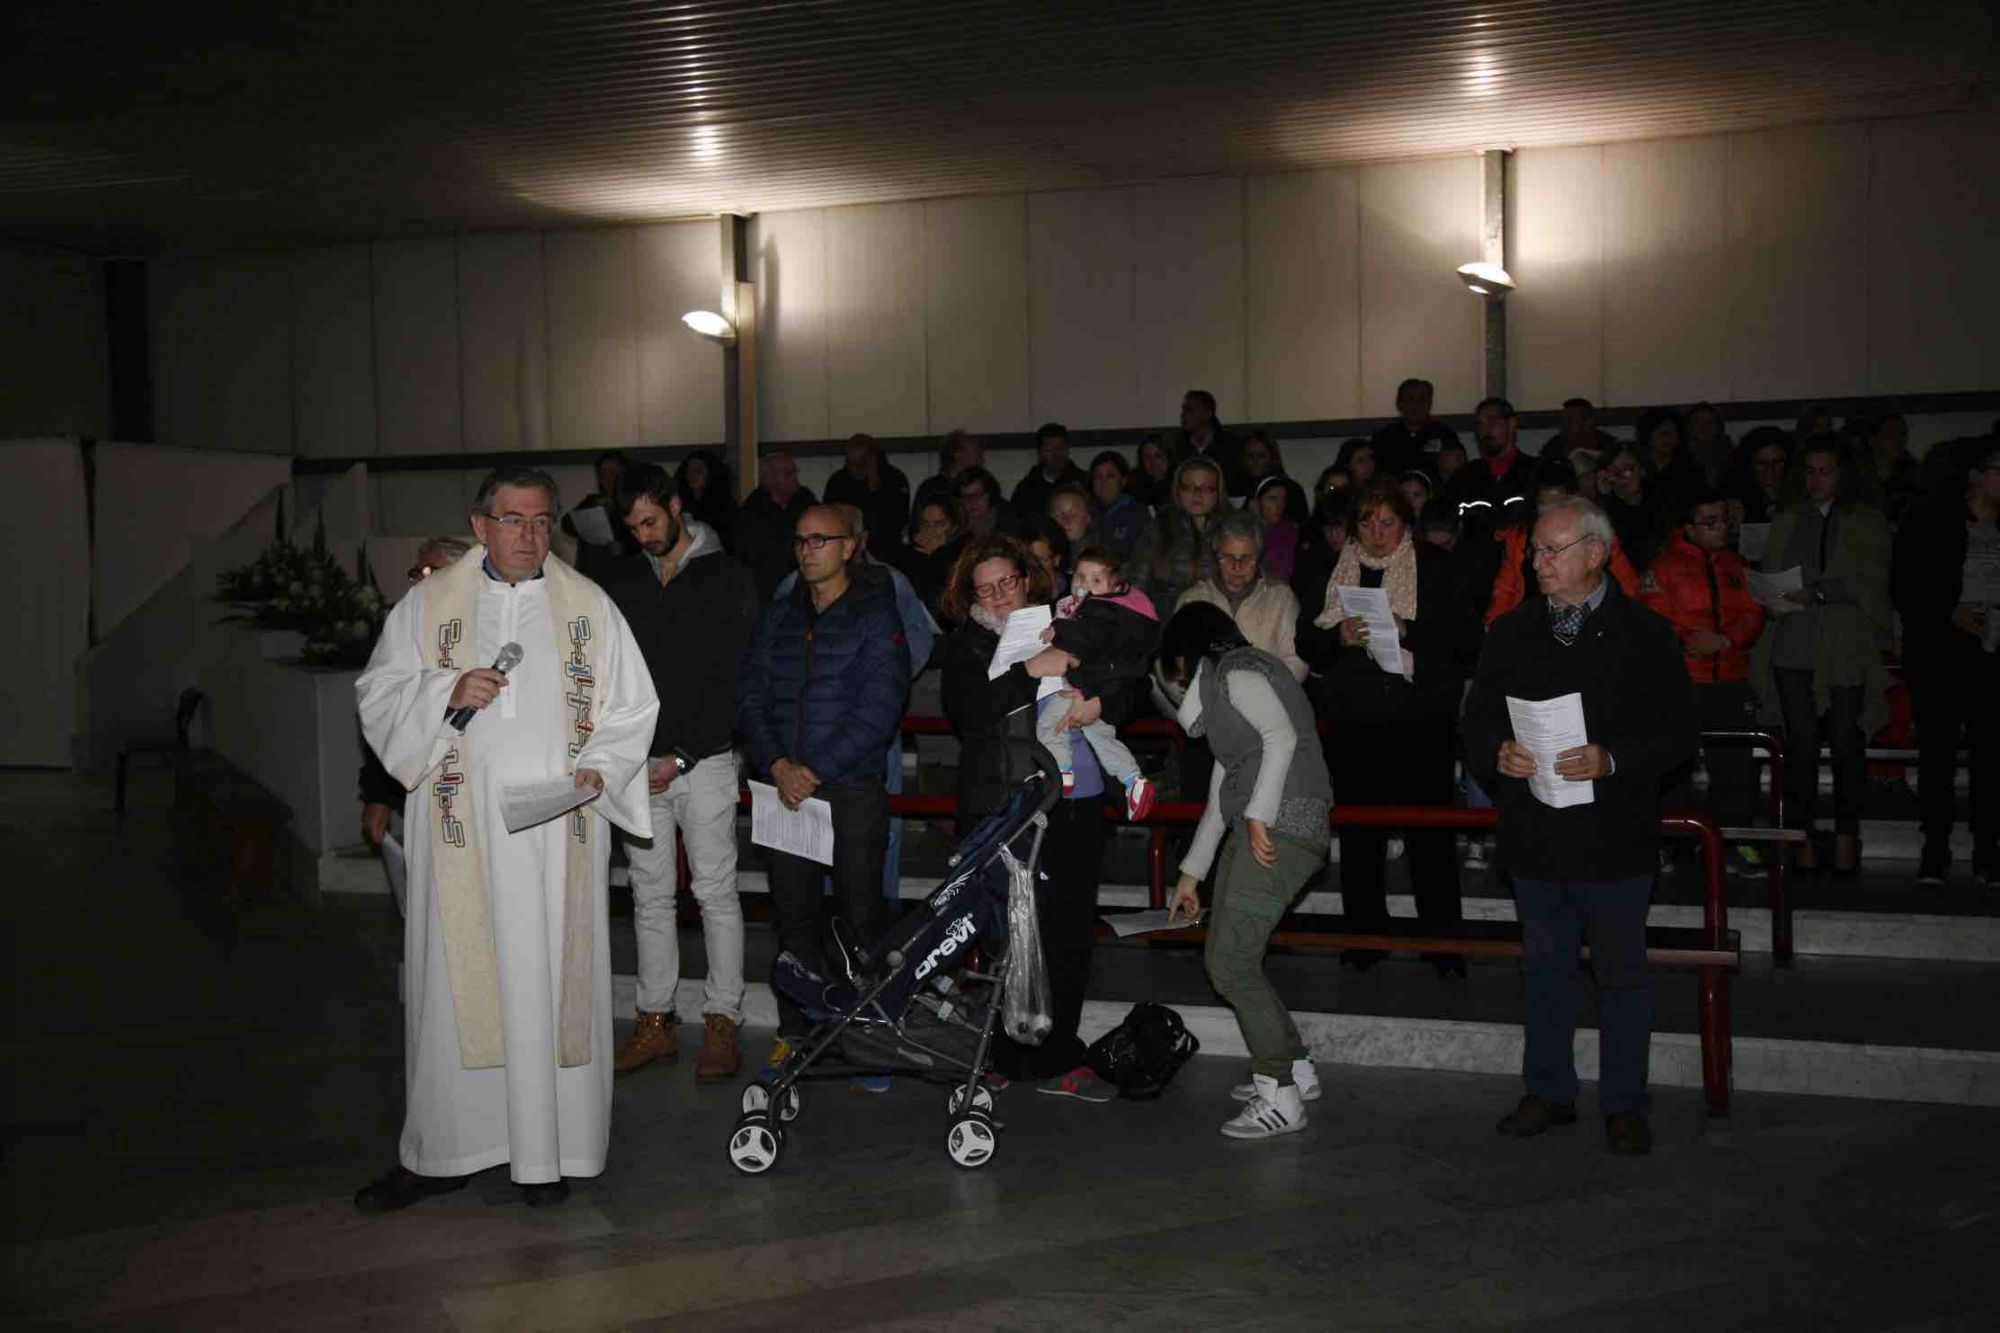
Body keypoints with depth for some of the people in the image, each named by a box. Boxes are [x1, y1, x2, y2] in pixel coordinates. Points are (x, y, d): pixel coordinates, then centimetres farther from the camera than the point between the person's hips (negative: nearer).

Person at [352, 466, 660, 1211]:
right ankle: (440, 1154, 13)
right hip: (461, 831, 0)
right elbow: (377, 694, 6)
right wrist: (447, 693, -12)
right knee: (454, 985, 2)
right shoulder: (428, 605, 9)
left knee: (552, 984, 1)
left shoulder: (589, 607, 8)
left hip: (558, 832, 0)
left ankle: (546, 1155, 11)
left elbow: (630, 708, 8)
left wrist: (599, 768, -10)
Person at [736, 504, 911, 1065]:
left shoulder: (876, 615, -2)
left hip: (852, 790, -4)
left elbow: (879, 709, -10)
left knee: (859, 913, 1)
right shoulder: (778, 615, 13)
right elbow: (751, 695, 7)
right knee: (793, 912, 9)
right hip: (783, 787, 4)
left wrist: (816, 771, -14)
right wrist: (777, 765, -9)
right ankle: (795, 1029, 19)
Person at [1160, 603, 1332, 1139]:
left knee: (1231, 964, -12)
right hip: (1256, 832, 10)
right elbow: (1222, 793, 30)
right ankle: (1295, 1068, 22)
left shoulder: (1237, 671, -2)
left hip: (1280, 829, -10)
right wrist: (1190, 874, 31)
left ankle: (1281, 1098, -8)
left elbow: (1282, 736, -19)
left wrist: (1258, 815, -21)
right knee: (1223, 959, 11)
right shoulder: (1221, 690, 27)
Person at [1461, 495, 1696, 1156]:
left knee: (1621, 973, 7)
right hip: (1534, 834, 4)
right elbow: (1476, 718, 12)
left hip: (1615, 837, -3)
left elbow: (1677, 732, -5)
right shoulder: (1511, 632, 8)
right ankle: (1549, 1091, 27)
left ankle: (1624, 1103, 19)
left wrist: (1610, 761, -20)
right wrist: (1497, 753, -10)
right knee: (1544, 970, 14)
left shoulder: (1644, 635, -4)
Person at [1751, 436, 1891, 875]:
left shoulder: (1867, 522, 9)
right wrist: (1773, 600, -4)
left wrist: (1818, 593, -16)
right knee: (1802, 744, -1)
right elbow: (1768, 574, 17)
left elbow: (1870, 582, -3)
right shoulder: (1786, 521, 19)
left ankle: (1846, 838, 5)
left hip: (1847, 650, -2)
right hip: (1793, 647, 2)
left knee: (1846, 744, -3)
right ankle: (1803, 838, 1)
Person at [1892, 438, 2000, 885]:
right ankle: (1935, 851, 7)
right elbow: (1903, 589, -1)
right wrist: (1950, 613, -13)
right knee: (1937, 750, 0)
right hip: (1940, 655, -2)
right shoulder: (1931, 523, 1)